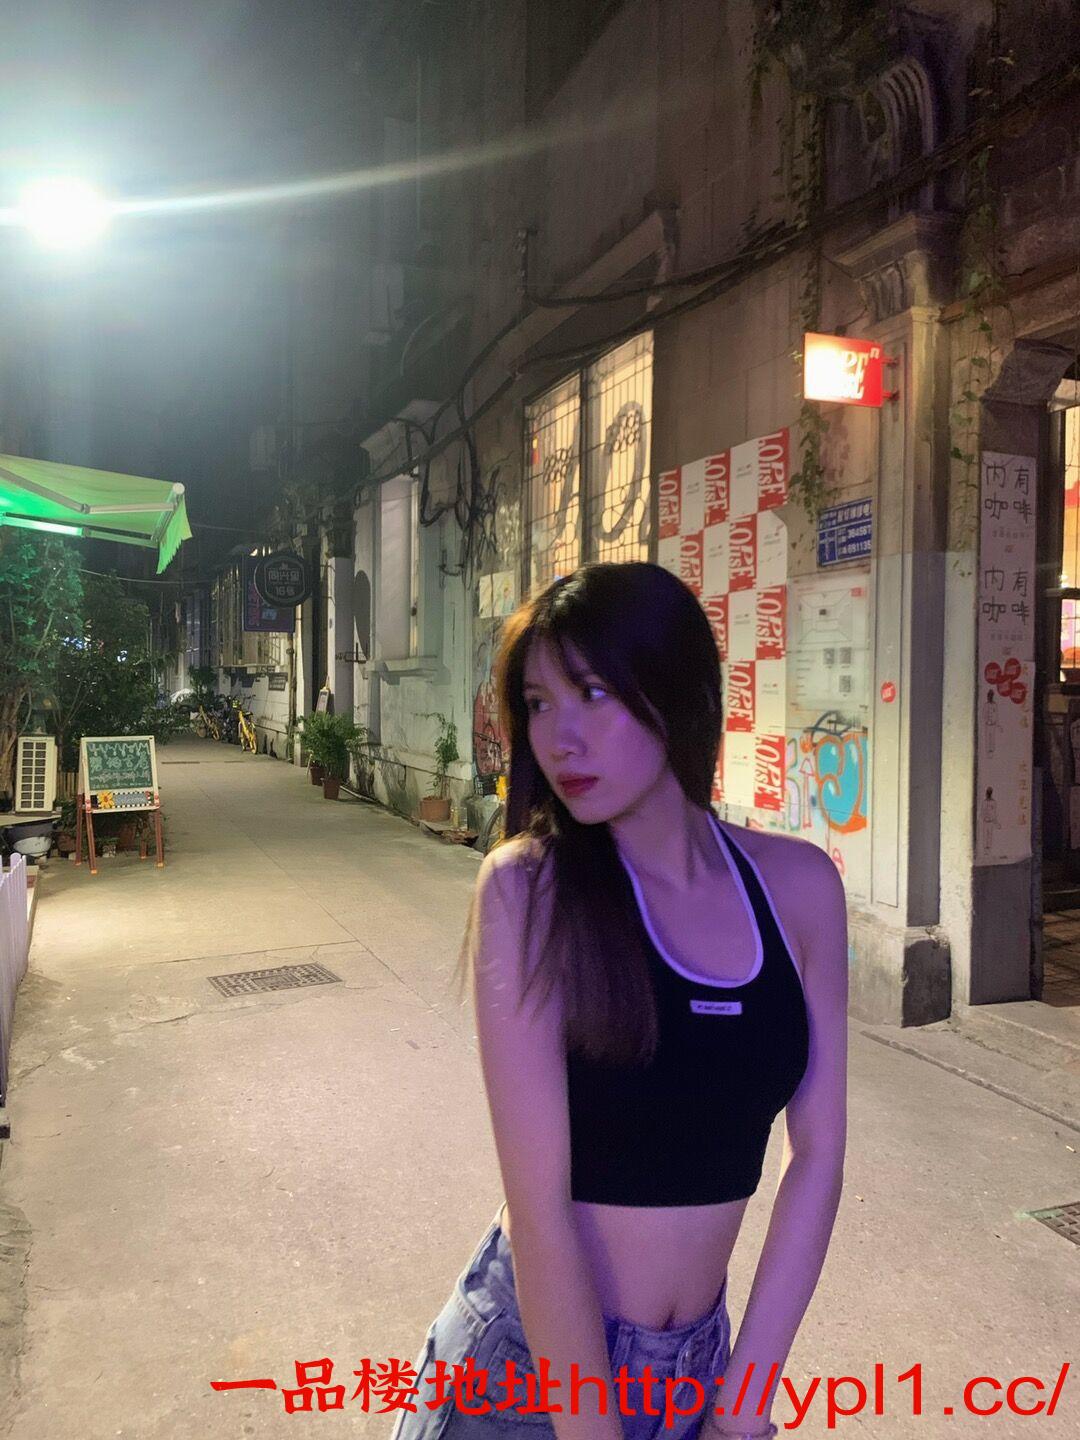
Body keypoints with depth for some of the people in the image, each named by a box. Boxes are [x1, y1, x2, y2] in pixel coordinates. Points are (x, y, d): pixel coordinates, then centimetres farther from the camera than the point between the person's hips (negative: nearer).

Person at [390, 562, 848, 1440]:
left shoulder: (798, 883, -8)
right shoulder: (527, 886, -20)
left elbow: (817, 1154, -4)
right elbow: (539, 1201, -19)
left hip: (696, 1362, 3)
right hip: (533, 1356, -3)